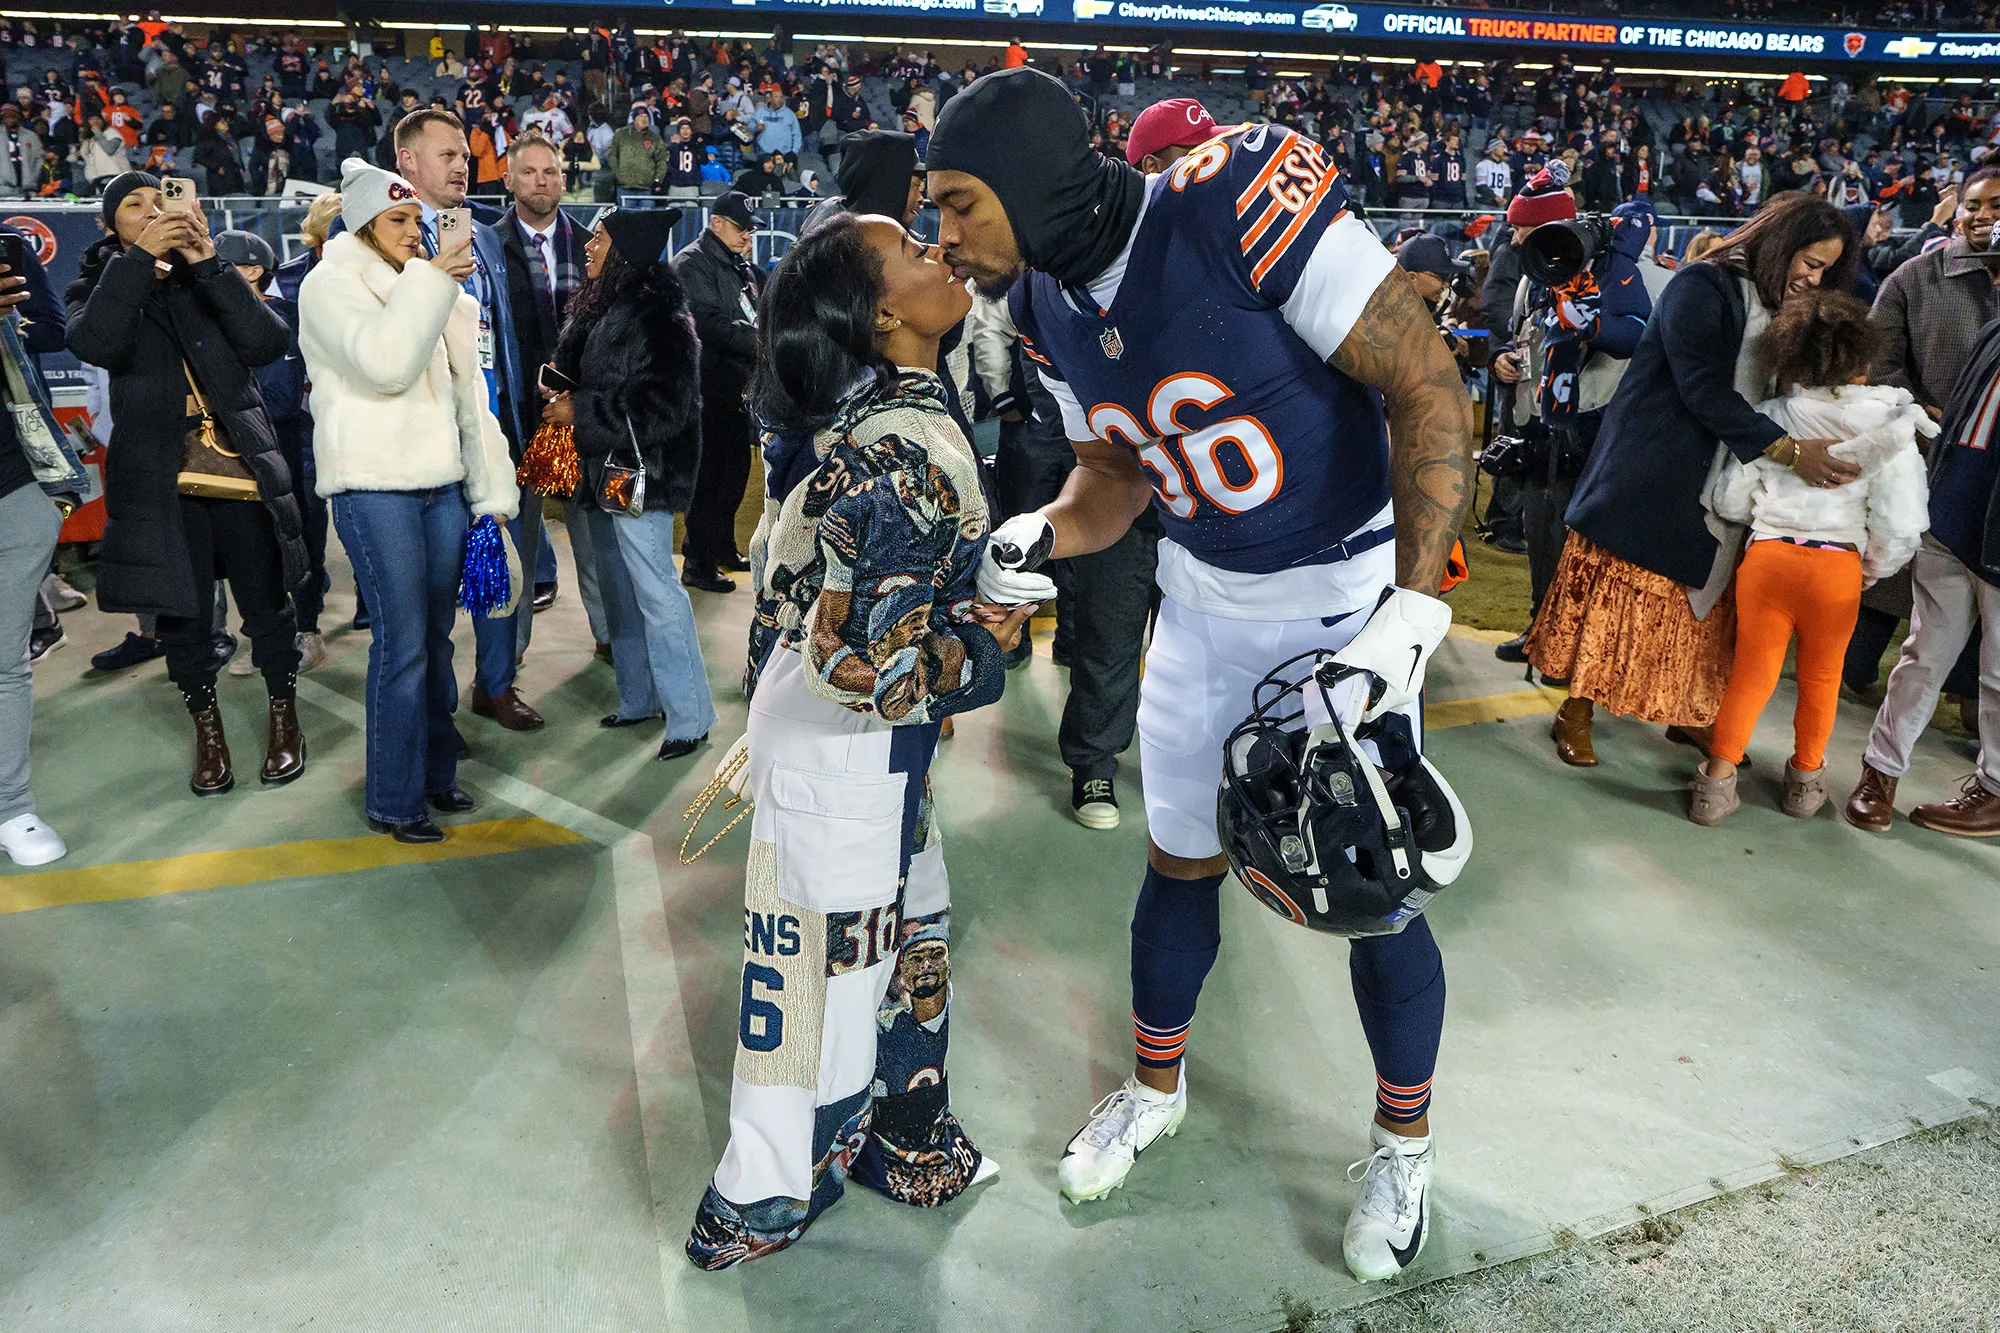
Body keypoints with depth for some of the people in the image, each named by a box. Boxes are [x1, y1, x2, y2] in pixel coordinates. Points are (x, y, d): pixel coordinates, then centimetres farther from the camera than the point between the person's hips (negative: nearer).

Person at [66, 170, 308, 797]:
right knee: (184, 613, 6)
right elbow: (93, 344, -15)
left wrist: (207, 263, -12)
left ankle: (284, 717, 21)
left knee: (267, 602, 3)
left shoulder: (207, 280, 10)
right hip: (160, 478, 0)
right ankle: (207, 730, 22)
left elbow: (269, 344, -7)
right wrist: (139, 258, -19)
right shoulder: (100, 286, 8)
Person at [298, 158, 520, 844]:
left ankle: (436, 773, 22)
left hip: (441, 482, 6)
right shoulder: (331, 284, -1)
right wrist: (429, 281, -12)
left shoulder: (426, 288, 18)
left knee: (436, 637, 9)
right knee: (403, 643, -7)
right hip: (374, 485, -6)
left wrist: (490, 486, 16)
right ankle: (393, 801, 3)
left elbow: (464, 387, 20)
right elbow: (384, 362, -19)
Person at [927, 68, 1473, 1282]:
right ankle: (1158, 1087, 42)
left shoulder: (1242, 201, -28)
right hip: (1204, 603, 6)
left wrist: (1411, 613, -28)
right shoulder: (1049, 309, -5)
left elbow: (1431, 391, -25)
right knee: (1180, 865, 16)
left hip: (1350, 596, -5)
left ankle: (1405, 1140, 33)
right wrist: (1037, 538, -13)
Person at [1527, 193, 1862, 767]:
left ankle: (1687, 714, 23)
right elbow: (1705, 391, -22)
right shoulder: (1701, 287, -13)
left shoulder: (1776, 308, 14)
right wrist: (1788, 449, -26)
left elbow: (1763, 393, 10)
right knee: (1617, 591, -3)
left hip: (1718, 490, 8)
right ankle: (1574, 714, 7)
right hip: (1654, 475, -8)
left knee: (1702, 601, 11)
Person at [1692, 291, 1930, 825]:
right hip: (1838, 567, 0)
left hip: (1765, 556, 1)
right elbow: (1899, 524, -8)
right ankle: (1805, 780, 35)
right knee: (1821, 677, 19)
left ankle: (1717, 780, 11)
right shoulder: (1887, 426, -5)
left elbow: (1728, 501, 4)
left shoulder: (1769, 418, 0)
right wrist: (1873, 570, 10)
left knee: (1752, 671, 12)